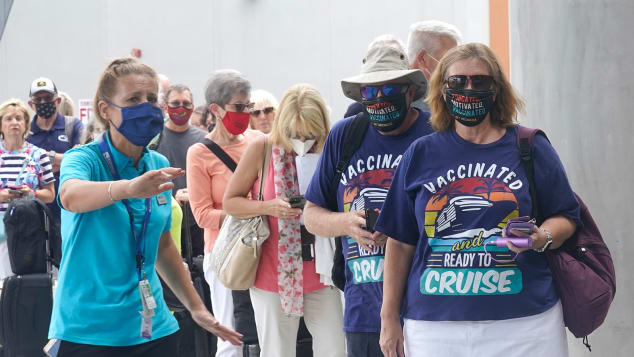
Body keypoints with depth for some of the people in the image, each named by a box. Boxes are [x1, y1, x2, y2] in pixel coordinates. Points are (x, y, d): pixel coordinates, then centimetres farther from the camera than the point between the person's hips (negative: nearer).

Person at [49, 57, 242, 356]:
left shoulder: (158, 166, 7)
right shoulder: (84, 158, -10)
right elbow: (70, 196, -34)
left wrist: (196, 307, 21)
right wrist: (128, 188, -52)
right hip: (87, 333, -5)